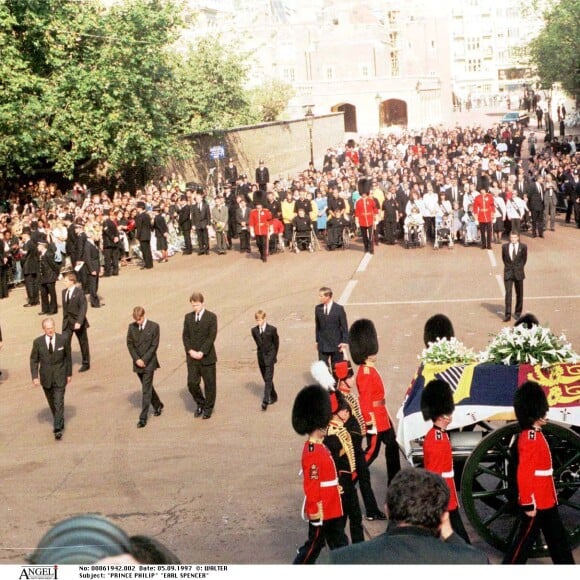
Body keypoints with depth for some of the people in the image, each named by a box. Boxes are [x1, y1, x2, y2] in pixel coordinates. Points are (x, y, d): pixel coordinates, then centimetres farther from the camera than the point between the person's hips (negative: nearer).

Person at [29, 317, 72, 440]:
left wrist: (69, 374, 6)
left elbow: (68, 357, 2)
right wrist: (35, 377, -10)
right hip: (46, 378, 2)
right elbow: (34, 360, -1)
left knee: (59, 402, -9)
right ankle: (59, 422, 36)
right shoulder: (38, 342, -8)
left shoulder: (63, 339, -9)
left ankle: (58, 429, -7)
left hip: (59, 377, -2)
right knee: (52, 402, 16)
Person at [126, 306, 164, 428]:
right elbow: (129, 344, 4)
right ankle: (158, 405, 39)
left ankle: (143, 418, -6)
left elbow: (154, 345, -9)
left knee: (146, 390, -7)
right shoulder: (132, 327, 2)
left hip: (149, 363, -4)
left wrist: (144, 360, -14)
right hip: (137, 363, 4)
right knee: (147, 387, 17)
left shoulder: (154, 326, -8)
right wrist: (137, 359, -8)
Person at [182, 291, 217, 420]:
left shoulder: (211, 317, -4)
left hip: (207, 357, -3)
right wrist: (190, 350, -8)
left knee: (209, 383, 5)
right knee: (192, 383, -2)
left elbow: (211, 336, -10)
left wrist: (202, 352, -16)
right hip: (192, 357, 3)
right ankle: (200, 403, 21)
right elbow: (185, 335, 7)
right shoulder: (188, 317, 8)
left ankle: (208, 407, 21)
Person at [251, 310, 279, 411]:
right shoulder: (254, 330, 1)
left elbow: (276, 343, 1)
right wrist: (262, 352, 13)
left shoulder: (272, 329, -9)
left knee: (268, 379, -11)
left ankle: (265, 401, -18)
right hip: (261, 357, 5)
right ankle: (273, 397, 29)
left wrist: (273, 355, 6)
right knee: (266, 379, 12)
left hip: (270, 357, -4)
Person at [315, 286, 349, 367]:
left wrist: (345, 342, -10)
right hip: (322, 345, 3)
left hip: (336, 345, -3)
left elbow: (344, 326, -6)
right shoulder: (318, 308, 2)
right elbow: (317, 326, 9)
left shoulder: (339, 309, -8)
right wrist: (317, 341, 9)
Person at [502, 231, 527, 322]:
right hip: (508, 273, 0)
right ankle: (507, 315, -6)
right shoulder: (505, 246, 0)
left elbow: (524, 258, 9)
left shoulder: (523, 247, -4)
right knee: (508, 293, -7)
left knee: (519, 294, 9)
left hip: (518, 273, 0)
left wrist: (519, 268, 8)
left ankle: (518, 313, 22)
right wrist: (508, 266, 9)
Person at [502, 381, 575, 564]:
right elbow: (523, 474, -24)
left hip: (546, 501, 10)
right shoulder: (531, 438, -20)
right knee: (525, 540, -1)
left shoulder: (534, 435, 11)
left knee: (558, 538, 15)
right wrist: (528, 504, -23)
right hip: (535, 503, -10)